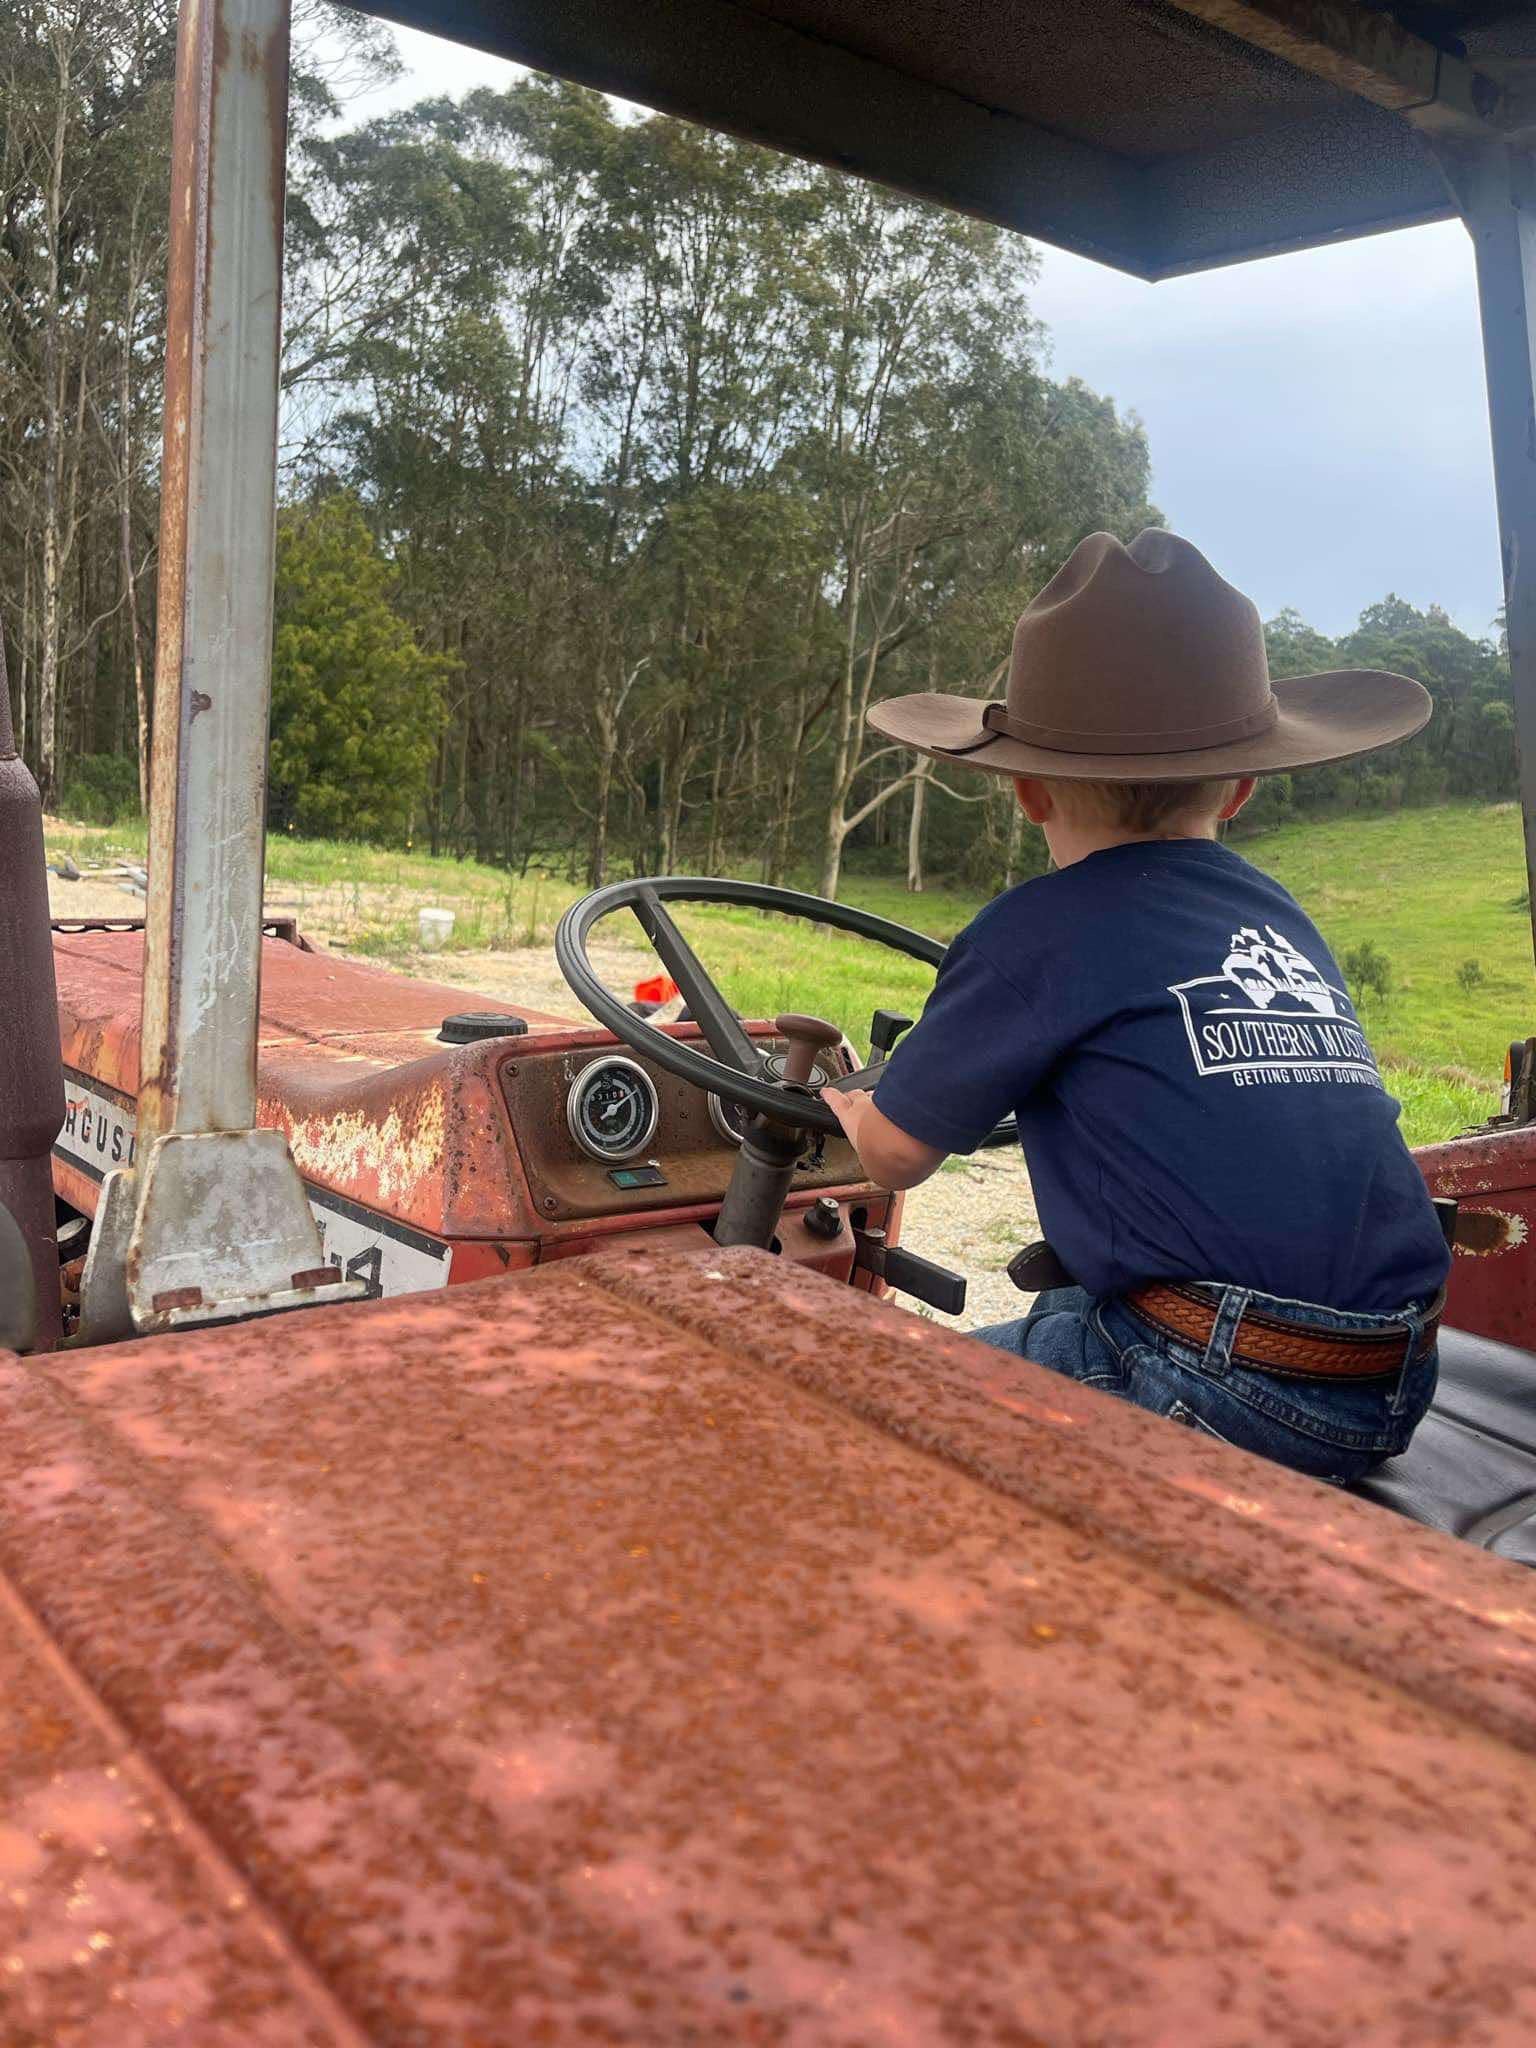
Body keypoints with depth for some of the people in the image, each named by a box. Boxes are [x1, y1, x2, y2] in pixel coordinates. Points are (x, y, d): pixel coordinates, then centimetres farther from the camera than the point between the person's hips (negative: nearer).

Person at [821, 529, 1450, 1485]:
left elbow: (899, 1153, 1)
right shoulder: (1280, 915, 10)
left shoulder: (1036, 931, -9)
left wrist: (851, 1109, 24)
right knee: (1051, 1314, 28)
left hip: (1224, 1397, -7)